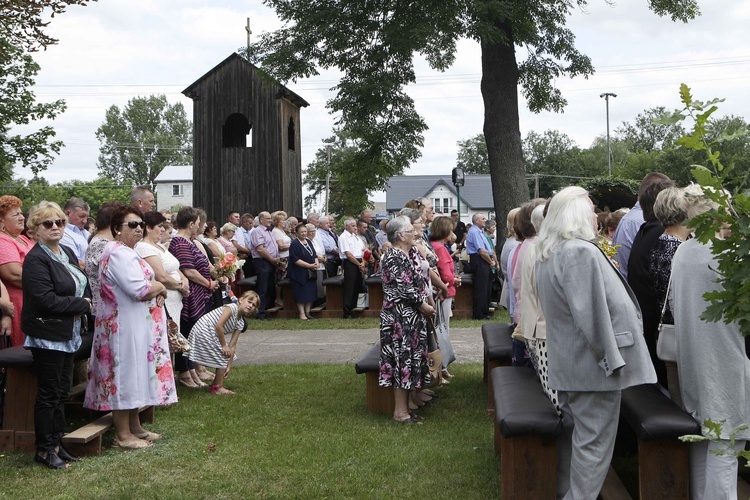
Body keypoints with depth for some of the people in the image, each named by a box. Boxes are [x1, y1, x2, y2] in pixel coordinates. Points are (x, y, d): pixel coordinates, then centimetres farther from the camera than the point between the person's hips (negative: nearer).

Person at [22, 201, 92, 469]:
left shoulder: (67, 253, 10)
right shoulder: (36, 259, -16)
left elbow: (82, 285, 17)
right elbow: (46, 300, -23)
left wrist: (85, 302, -4)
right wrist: (82, 305, -14)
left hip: (68, 334, 8)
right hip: (48, 335, -8)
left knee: (62, 392, 15)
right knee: (48, 394, 1)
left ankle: (56, 443, 25)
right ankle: (44, 449, 13)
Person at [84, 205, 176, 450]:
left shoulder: (126, 252, 17)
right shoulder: (119, 253, -18)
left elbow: (139, 286, 21)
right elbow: (139, 290, -26)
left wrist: (155, 290, 0)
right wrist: (160, 288, -7)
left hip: (136, 325, 11)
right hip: (124, 326, -11)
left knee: (135, 374, 16)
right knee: (125, 374, -4)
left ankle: (134, 427, 26)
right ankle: (122, 436, 4)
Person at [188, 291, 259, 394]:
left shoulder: (240, 323, 8)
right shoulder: (233, 307, -17)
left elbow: (232, 346, 6)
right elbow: (218, 325, -24)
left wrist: (228, 366, 2)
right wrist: (224, 345, -15)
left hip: (211, 334, 9)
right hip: (204, 330, -9)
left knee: (224, 357, 13)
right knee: (223, 357, -5)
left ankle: (216, 384, 27)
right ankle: (218, 388, 7)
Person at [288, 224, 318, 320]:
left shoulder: (309, 241, 11)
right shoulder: (295, 244, -11)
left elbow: (314, 255, 16)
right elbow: (295, 260, -18)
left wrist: (316, 263, -6)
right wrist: (309, 265, -20)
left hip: (311, 273, 7)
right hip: (300, 274, -7)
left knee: (311, 293, 6)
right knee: (301, 294, -4)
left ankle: (307, 312, 15)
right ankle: (302, 314, 3)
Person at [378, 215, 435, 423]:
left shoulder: (413, 252, 11)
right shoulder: (393, 257, -18)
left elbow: (422, 278, 18)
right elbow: (405, 288, -21)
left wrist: (429, 300, 6)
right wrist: (424, 306, -12)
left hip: (413, 315, 9)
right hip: (401, 317, -9)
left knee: (412, 357, 13)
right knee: (403, 358, -4)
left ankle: (405, 404, 23)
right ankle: (400, 411, 4)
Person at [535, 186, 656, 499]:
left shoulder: (548, 254, 11)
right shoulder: (582, 251, -20)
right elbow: (592, 314, -24)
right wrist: (611, 359, -18)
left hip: (566, 362, 10)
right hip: (591, 363, -10)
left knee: (576, 433, 20)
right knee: (594, 440, 0)